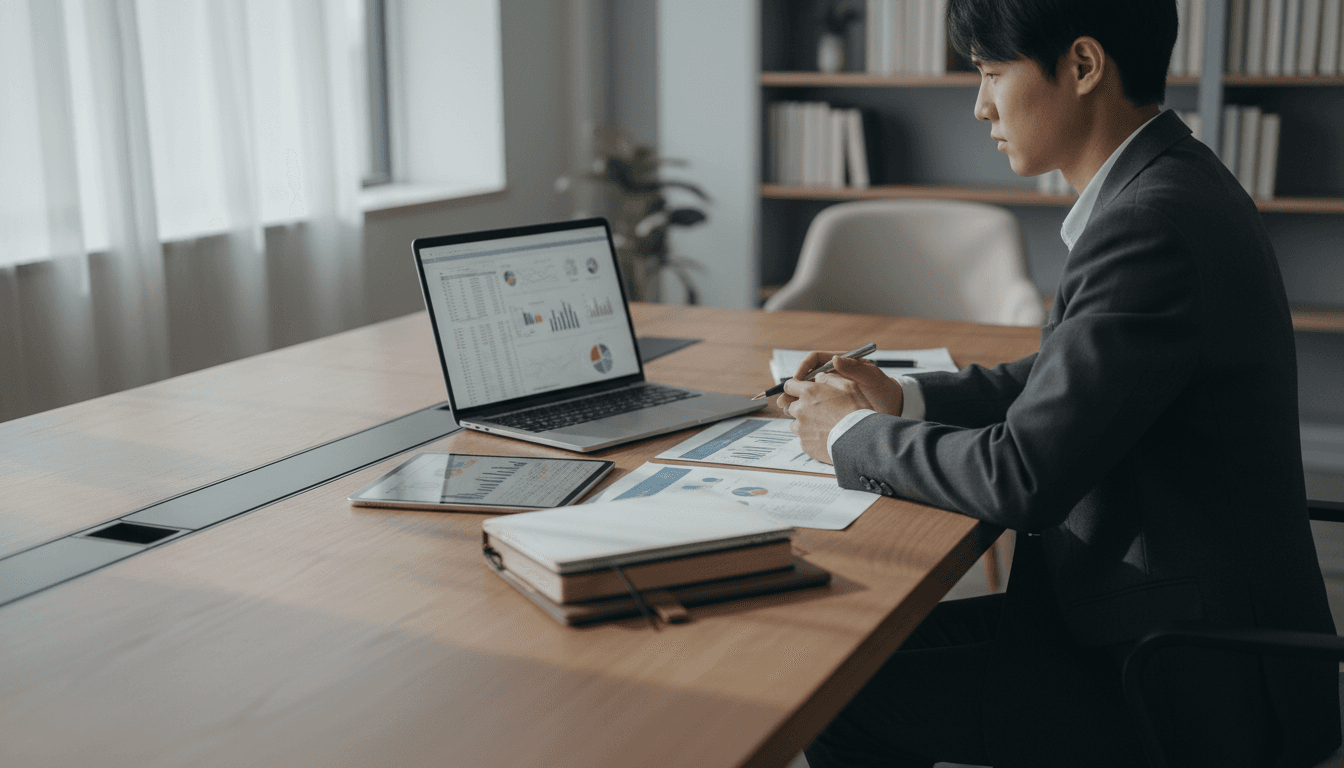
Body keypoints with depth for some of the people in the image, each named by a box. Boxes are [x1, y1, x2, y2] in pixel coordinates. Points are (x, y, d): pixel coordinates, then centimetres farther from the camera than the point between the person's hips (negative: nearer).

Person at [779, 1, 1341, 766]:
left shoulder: (1155, 223, -25)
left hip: (1196, 686, -9)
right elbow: (1067, 378, 19)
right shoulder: (1166, 186, 7)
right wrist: (903, 397, 8)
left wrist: (853, 433, -10)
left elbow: (1023, 479, -26)